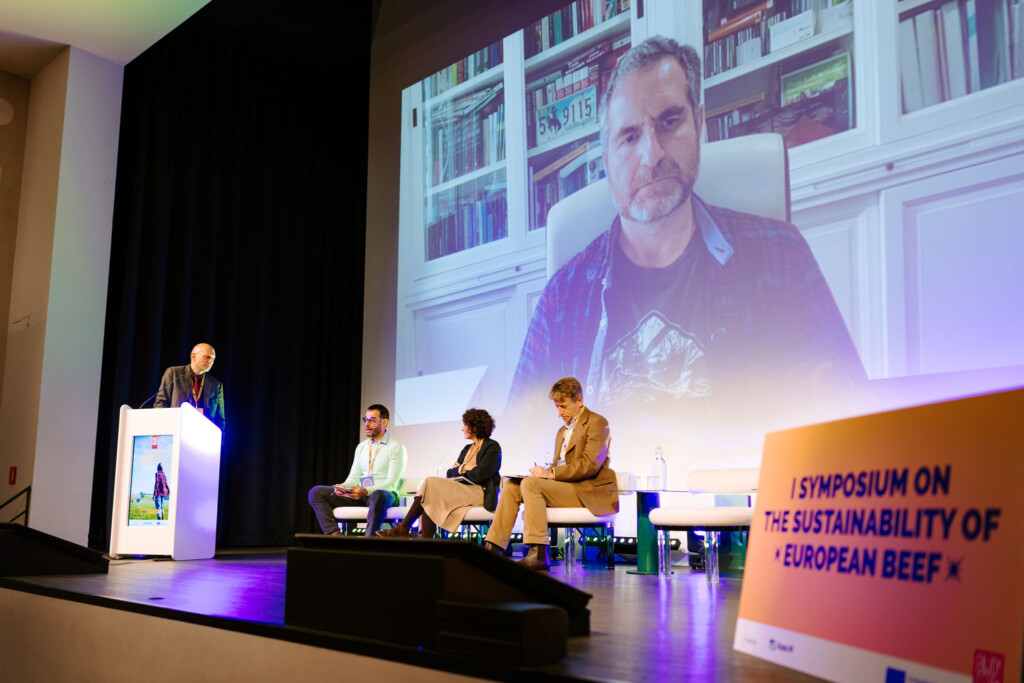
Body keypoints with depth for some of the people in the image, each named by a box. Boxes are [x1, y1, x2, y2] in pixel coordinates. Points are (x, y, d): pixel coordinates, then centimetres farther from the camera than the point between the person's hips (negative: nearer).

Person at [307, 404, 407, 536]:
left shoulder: (396, 447, -2)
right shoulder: (361, 447, 20)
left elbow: (392, 482, -10)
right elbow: (354, 476, 17)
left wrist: (365, 491, -25)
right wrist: (343, 486, -8)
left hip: (386, 493, -7)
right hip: (360, 495, 7)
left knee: (378, 496, -44)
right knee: (316, 492, -7)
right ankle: (334, 534, -25)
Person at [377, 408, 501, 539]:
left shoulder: (492, 447, 0)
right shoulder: (468, 448, 25)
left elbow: (479, 476, -13)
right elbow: (450, 473, 17)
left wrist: (459, 470, 3)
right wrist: (464, 468, -2)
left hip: (481, 493, -7)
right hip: (461, 490, 8)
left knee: (431, 483, -21)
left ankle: (403, 528, -19)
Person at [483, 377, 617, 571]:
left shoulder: (597, 423, -4)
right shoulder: (562, 431, 24)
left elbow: (590, 465, -17)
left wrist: (551, 473, -20)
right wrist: (544, 470, -3)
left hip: (588, 492, -9)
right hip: (563, 487, 9)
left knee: (530, 483, -27)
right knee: (510, 485, -6)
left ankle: (538, 554, -33)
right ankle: (493, 548, -13)